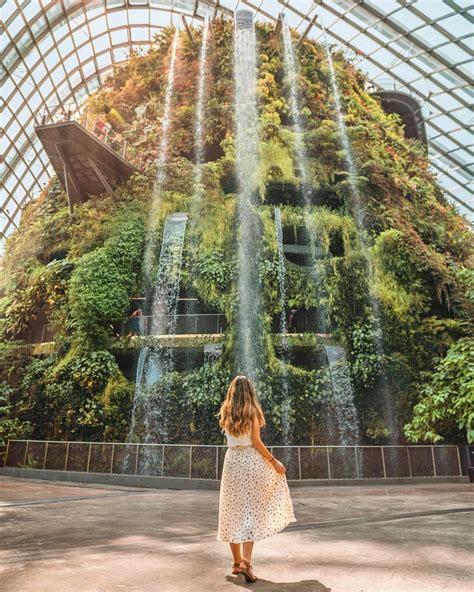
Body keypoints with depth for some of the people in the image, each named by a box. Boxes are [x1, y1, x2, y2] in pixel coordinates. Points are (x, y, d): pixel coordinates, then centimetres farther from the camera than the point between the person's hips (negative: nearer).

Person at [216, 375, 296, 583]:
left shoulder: (226, 413, 5)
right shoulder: (252, 411, -6)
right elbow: (256, 442, -10)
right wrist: (274, 461, -3)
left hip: (232, 460, 4)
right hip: (251, 460, -3)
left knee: (233, 511, 11)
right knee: (251, 511, 2)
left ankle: (237, 562, 20)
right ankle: (245, 561, -8)